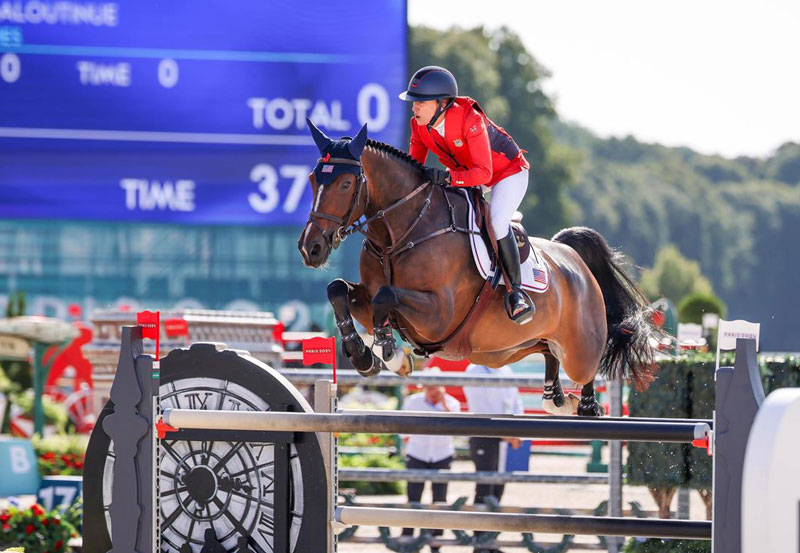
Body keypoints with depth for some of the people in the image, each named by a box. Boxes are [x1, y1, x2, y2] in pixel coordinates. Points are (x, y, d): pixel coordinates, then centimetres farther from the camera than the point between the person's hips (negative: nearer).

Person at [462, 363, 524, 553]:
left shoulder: (506, 371, 14)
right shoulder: (474, 371, -6)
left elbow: (516, 402, 14)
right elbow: (478, 408, -12)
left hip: (506, 438, 6)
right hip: (484, 436, -6)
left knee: (498, 488, 8)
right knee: (485, 489, -8)